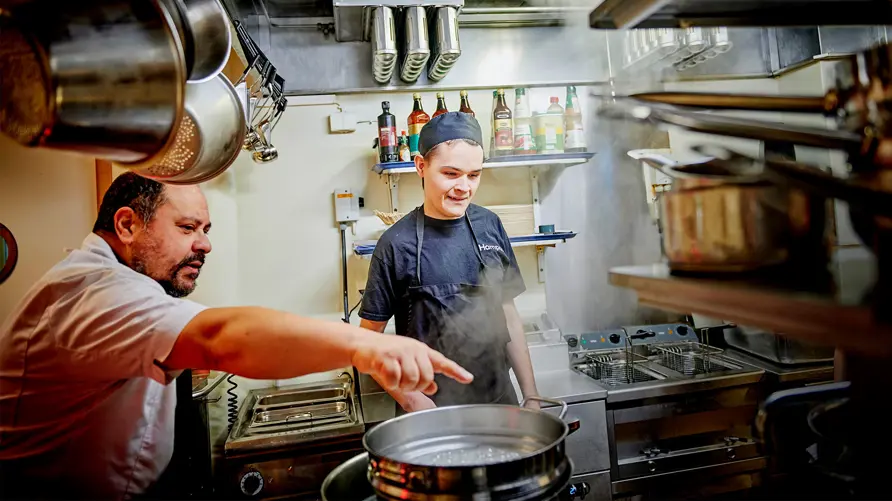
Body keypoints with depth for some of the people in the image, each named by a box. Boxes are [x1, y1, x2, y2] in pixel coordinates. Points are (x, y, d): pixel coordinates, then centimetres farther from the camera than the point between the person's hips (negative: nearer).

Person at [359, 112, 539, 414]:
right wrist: (411, 400, -18)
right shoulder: (397, 243, -13)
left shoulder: (490, 226, -1)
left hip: (499, 399, 4)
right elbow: (370, 336, -7)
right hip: (432, 406, -4)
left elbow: (508, 315, 6)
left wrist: (531, 395, 5)